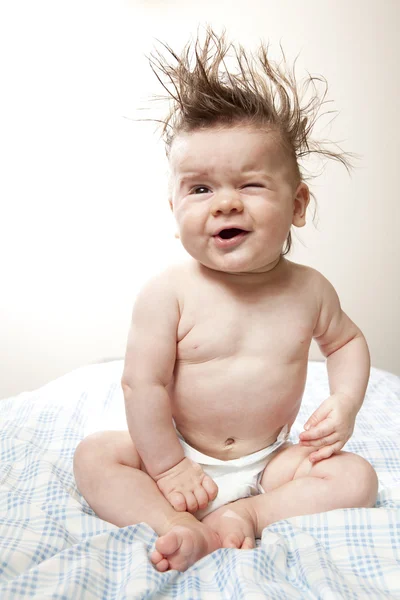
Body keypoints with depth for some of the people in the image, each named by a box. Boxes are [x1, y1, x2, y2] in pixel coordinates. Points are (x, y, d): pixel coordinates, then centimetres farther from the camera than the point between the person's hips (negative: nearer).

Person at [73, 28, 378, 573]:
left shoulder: (308, 290, -10)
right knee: (94, 456, -15)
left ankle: (245, 513, -19)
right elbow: (142, 384, -16)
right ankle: (185, 530, -24)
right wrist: (167, 468, -12)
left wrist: (344, 404, -6)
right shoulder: (168, 293, -19)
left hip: (270, 460, 1)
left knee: (357, 477, -16)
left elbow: (346, 341, 10)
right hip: (179, 452, 0)